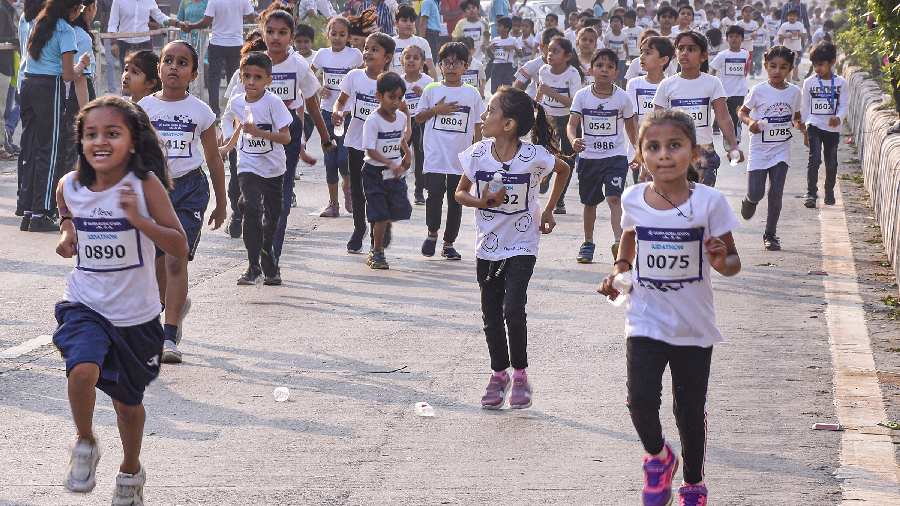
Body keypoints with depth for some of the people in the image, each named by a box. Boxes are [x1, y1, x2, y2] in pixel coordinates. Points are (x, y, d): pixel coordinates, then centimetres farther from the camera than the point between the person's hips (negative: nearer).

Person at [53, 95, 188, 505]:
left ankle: (131, 471, 44)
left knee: (128, 401, 16)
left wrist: (138, 218, -32)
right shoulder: (69, 186, -7)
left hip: (135, 315, -1)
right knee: (82, 371, -28)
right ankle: (85, 443, 1)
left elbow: (179, 247, -17)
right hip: (84, 305, 1)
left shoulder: (145, 185, -16)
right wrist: (67, 232, -5)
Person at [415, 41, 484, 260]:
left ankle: (449, 243, 17)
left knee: (456, 201, 6)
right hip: (435, 156, -1)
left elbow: (478, 126, 8)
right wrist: (436, 110, -9)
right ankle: (432, 233, 13)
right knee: (434, 195, -11)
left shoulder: (472, 94, 4)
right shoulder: (432, 90, 4)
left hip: (461, 158, 1)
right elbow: (418, 118, 8)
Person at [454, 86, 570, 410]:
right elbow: (460, 192, 4)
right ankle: (498, 374, 25)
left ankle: (520, 373, 3)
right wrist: (481, 201, -17)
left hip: (521, 245, -3)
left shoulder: (533, 156, -15)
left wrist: (548, 211, 5)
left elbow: (563, 170, 5)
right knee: (491, 315, 9)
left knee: (513, 310, -15)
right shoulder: (478, 154, -8)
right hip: (487, 245, 4)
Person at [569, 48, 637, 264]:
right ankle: (588, 243, 31)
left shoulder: (622, 98, -5)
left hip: (616, 156, -2)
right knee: (589, 203, 15)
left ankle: (618, 241, -29)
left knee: (614, 198, -20)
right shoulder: (582, 96, -5)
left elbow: (631, 127, 8)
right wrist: (574, 140, -32)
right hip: (588, 156, 2)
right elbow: (572, 124, -11)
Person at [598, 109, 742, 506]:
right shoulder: (633, 199, -4)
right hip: (645, 321, 1)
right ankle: (657, 456, 19)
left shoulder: (709, 201, -12)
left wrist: (723, 261, -27)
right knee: (641, 401, -13)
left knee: (690, 410, 10)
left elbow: (732, 261, -5)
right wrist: (618, 270, 1)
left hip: (694, 326, -1)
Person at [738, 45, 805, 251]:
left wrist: (801, 126, -7)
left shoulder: (794, 92, 1)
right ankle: (749, 201, 35)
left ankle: (770, 234, 10)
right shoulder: (758, 91, -8)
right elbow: (742, 112, 2)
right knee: (756, 193, -3)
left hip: (781, 151, 2)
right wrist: (750, 122, -19)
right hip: (759, 149, -2)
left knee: (776, 193, -3)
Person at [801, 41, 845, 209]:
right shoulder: (809, 82, -1)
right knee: (814, 159, -14)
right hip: (814, 126, -1)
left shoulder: (841, 83, -2)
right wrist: (804, 128, 7)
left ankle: (829, 192, 27)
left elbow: (844, 105, -5)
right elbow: (805, 107, 6)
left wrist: (838, 118, -25)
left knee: (831, 163, 10)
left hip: (833, 128, 1)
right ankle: (811, 194, -13)